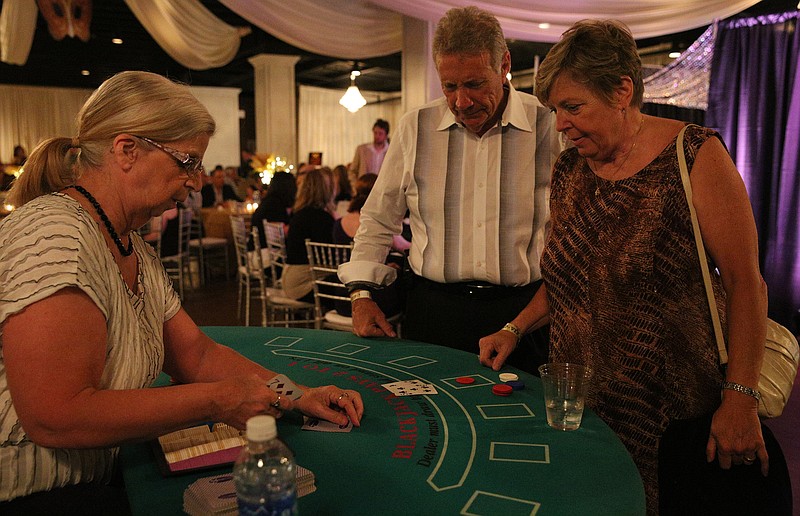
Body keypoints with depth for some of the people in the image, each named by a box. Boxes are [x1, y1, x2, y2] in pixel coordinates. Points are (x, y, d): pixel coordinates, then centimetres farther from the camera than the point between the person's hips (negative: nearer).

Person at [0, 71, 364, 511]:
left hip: (96, 481, 8)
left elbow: (198, 356, 8)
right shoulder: (56, 235, -23)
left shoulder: (135, 250, 7)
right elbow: (55, 417, -28)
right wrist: (216, 401, -21)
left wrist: (298, 396, -2)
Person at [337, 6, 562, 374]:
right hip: (432, 310, 2)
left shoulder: (549, 126, -4)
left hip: (524, 312, -1)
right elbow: (377, 220, 9)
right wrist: (362, 293, 2)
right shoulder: (415, 128, 2)